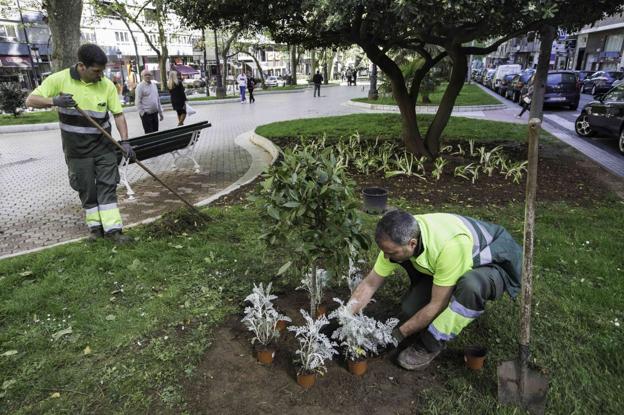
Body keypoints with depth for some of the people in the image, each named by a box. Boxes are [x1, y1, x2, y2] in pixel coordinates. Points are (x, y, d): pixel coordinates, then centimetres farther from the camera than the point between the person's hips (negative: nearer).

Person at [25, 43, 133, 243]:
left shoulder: (107, 84, -6)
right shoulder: (59, 79, -10)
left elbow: (118, 114, -3)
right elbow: (31, 100, -6)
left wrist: (124, 141, -13)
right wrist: (54, 101, -26)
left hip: (104, 145, 1)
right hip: (77, 149, -1)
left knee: (108, 185, 1)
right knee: (86, 188, 8)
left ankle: (112, 228, 5)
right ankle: (95, 225, 22)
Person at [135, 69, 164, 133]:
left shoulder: (154, 85, 12)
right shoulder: (140, 86, -7)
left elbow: (158, 99, 17)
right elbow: (138, 102, -10)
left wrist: (160, 112, 15)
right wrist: (142, 113, -13)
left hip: (155, 113, 6)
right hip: (146, 114, -6)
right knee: (149, 133, -4)